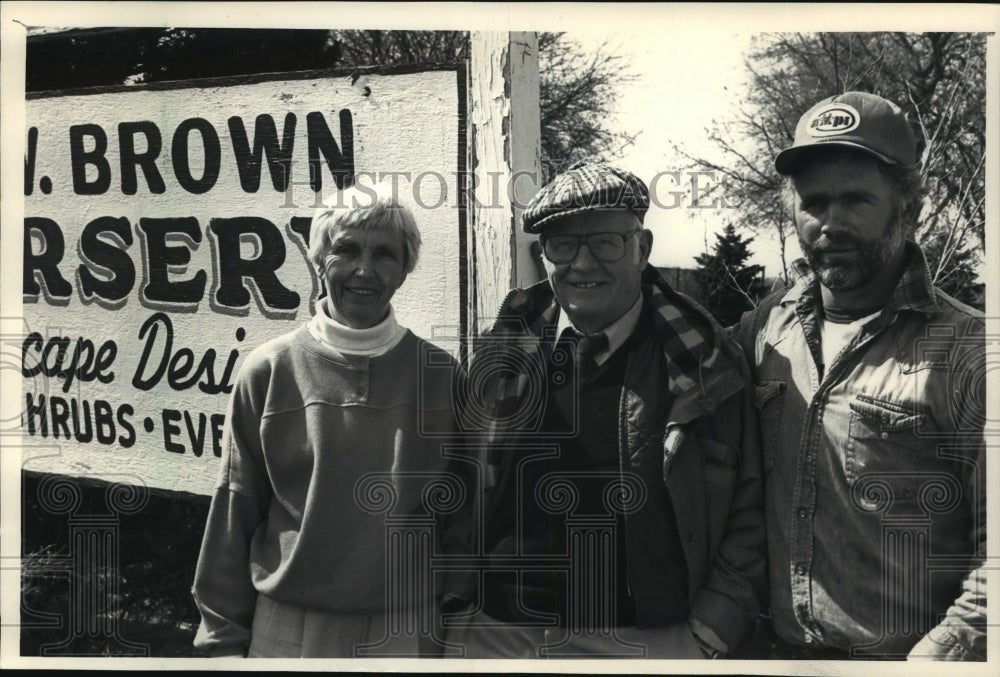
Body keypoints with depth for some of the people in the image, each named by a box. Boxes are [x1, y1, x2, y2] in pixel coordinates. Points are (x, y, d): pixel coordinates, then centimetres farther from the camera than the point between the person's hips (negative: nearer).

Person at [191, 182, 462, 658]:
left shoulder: (439, 375, -5)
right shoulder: (268, 371, -6)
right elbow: (235, 510, 0)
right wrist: (224, 636, 3)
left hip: (406, 630, 1)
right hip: (288, 628, 0)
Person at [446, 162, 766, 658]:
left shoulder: (705, 366, -5)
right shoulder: (502, 360, -1)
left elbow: (747, 520, -3)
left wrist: (706, 636, -9)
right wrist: (460, 615, 0)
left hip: (655, 643, -1)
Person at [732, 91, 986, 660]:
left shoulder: (968, 352, -12)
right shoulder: (762, 330, -1)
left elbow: (992, 549, -14)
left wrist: (940, 653, -20)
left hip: (907, 653, -4)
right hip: (777, 646, 4)